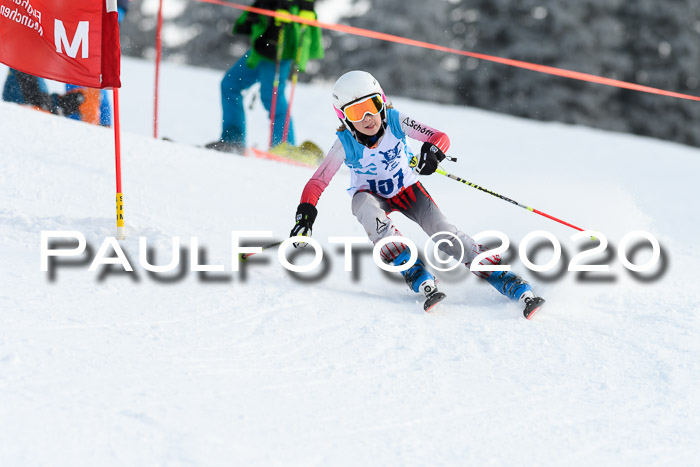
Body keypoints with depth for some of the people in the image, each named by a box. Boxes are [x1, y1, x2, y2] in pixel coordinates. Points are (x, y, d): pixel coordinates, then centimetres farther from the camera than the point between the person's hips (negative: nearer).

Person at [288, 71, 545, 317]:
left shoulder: (396, 121, -22)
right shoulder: (345, 144, -23)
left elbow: (439, 137, -24)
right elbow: (316, 183, -23)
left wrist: (433, 152, -47)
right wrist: (305, 213, -41)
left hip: (406, 189, 1)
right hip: (370, 195, 0)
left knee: (444, 234, -18)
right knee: (369, 211, -37)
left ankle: (512, 285, -18)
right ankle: (418, 277, -40)